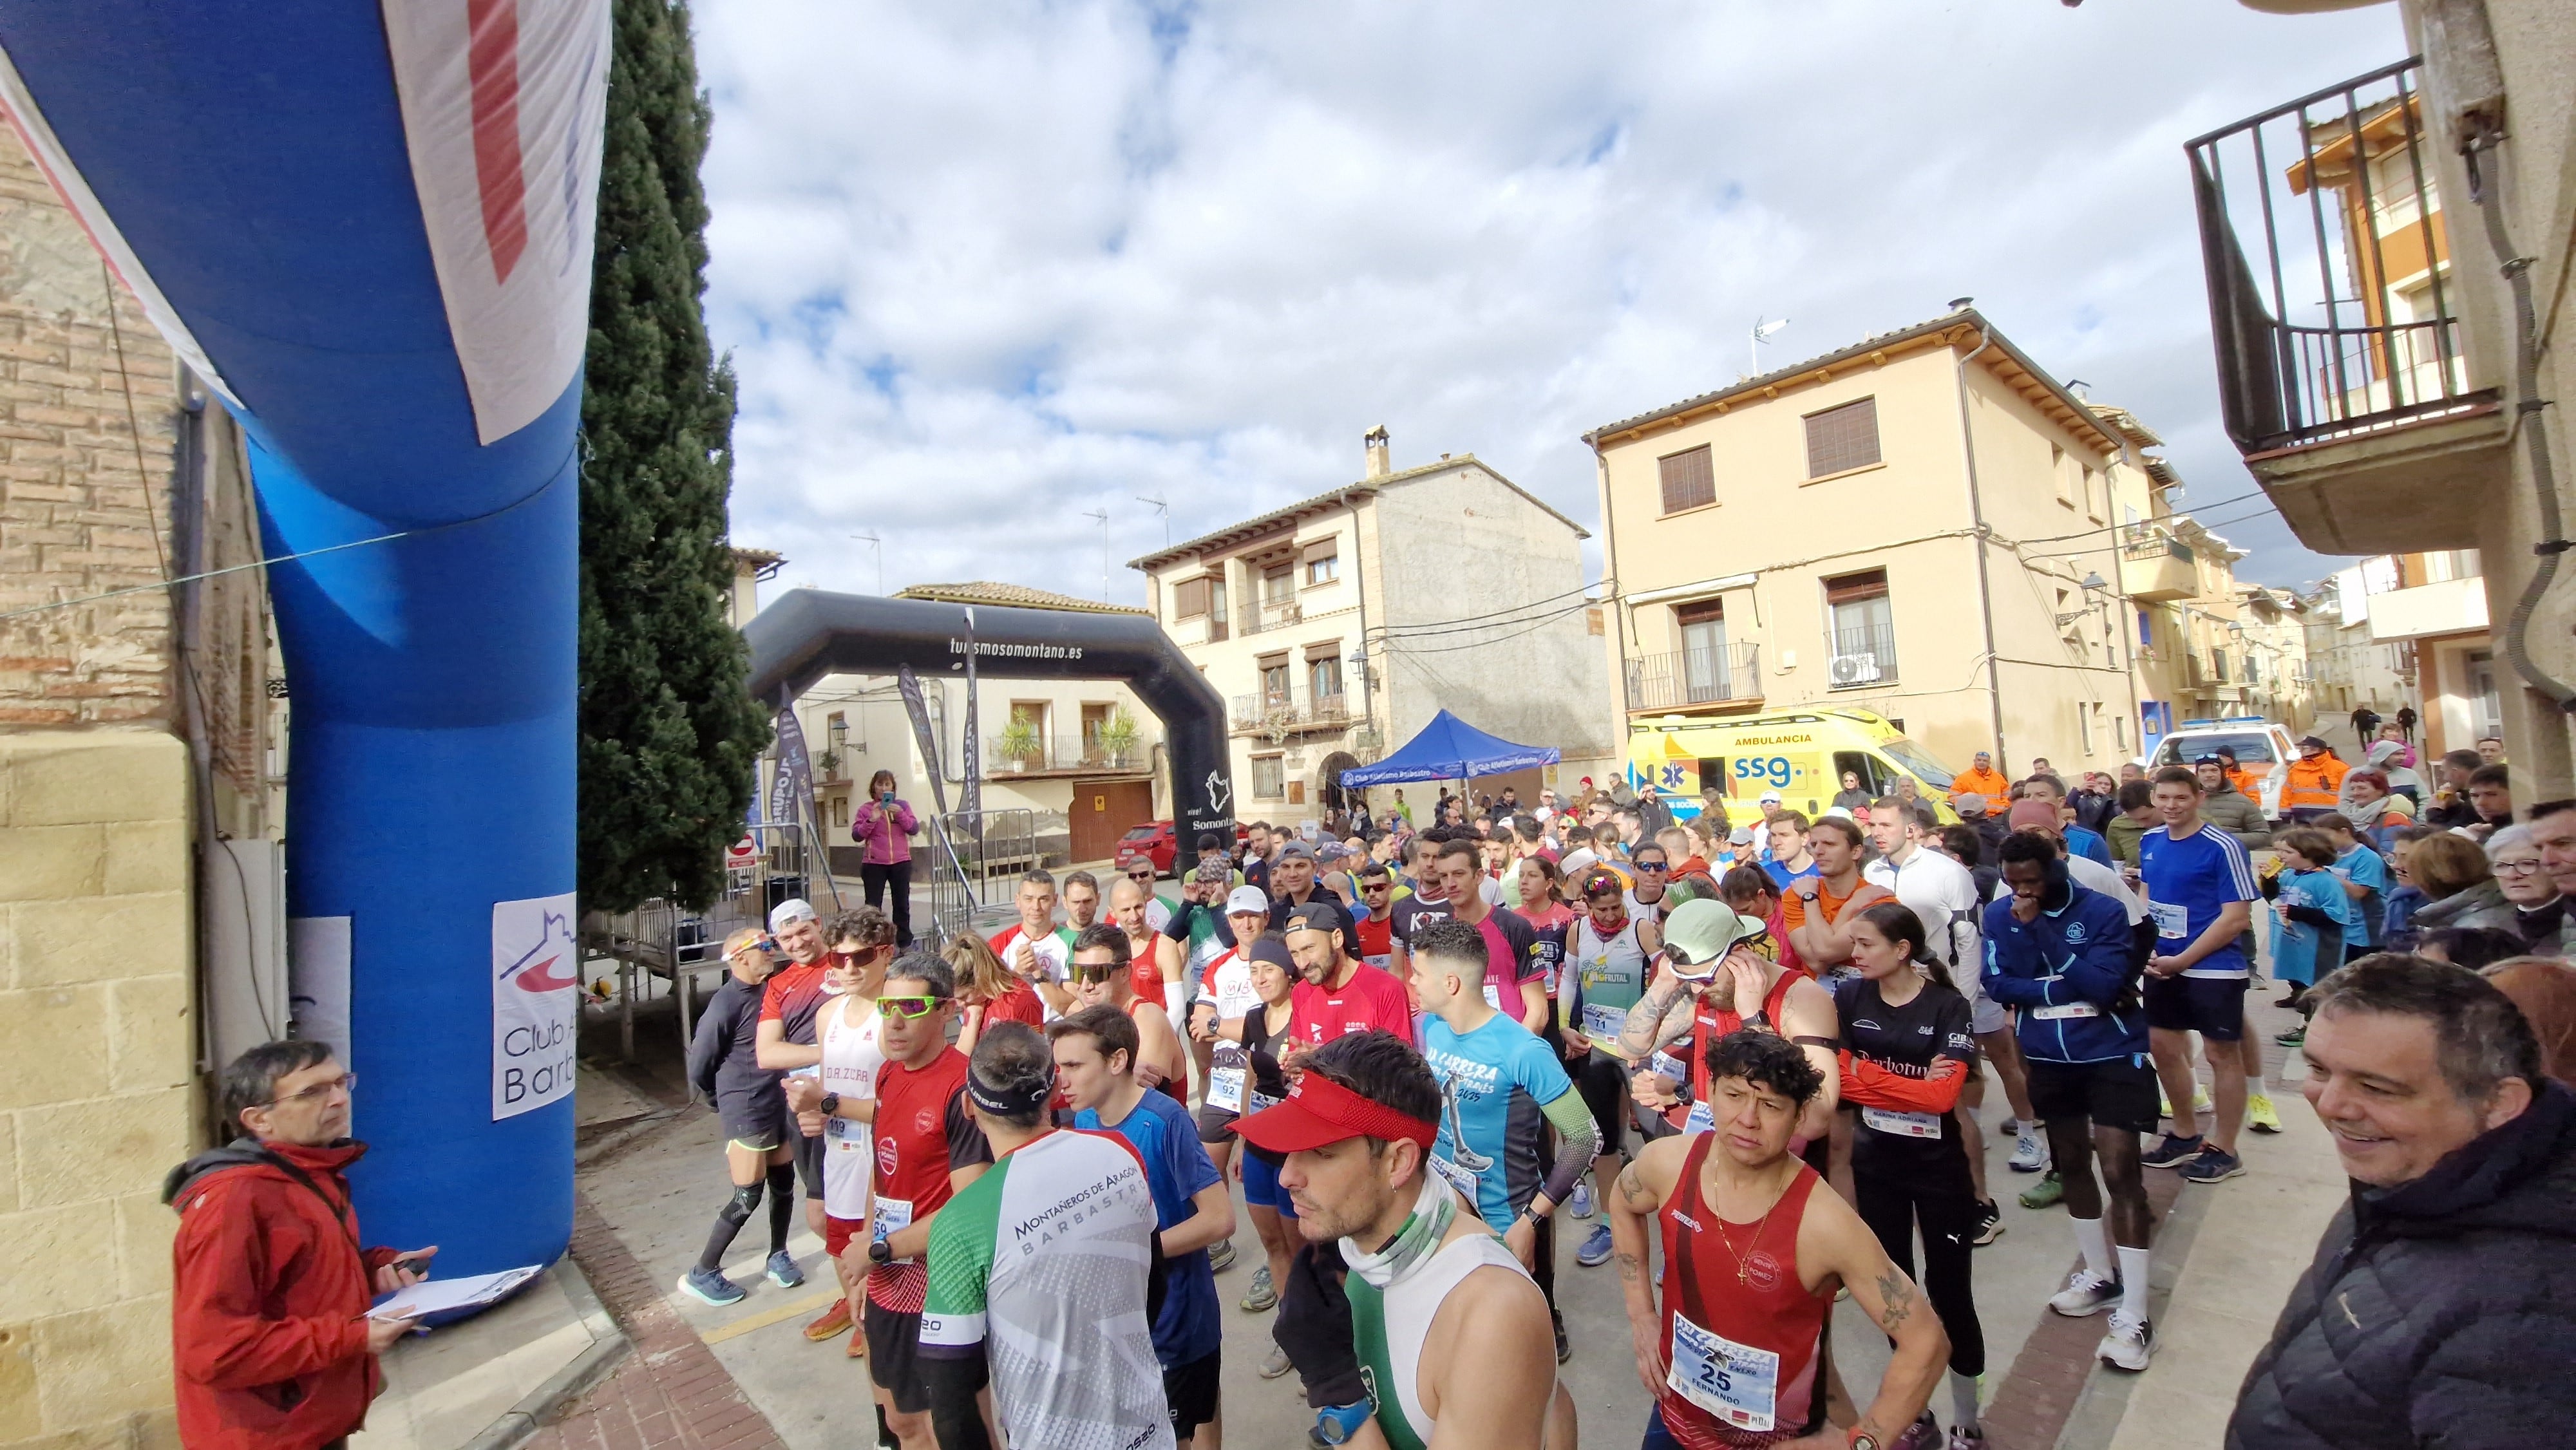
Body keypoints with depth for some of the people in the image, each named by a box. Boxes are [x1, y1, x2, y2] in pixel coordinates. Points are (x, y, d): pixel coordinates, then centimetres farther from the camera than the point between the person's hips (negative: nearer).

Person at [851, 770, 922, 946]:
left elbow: (914, 829, 0)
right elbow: (856, 835, -3)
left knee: (902, 904, 9)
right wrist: (871, 820, -17)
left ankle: (905, 943, 18)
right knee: (873, 906, -3)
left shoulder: (902, 805, 7)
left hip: (901, 863, 2)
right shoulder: (866, 808, 2)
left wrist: (900, 814, -15)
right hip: (874, 864, -2)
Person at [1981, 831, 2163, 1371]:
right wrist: (2070, 986, -20)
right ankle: (2100, 1274, 36)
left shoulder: (2103, 910, -15)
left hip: (2113, 1054, -4)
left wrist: (2041, 930, -26)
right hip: (2049, 1058, 4)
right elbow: (1998, 985, -11)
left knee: (2120, 1171, -7)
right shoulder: (2000, 915, -5)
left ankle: (2134, 1316, 2)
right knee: (2071, 1163, 17)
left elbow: (2104, 985, -24)